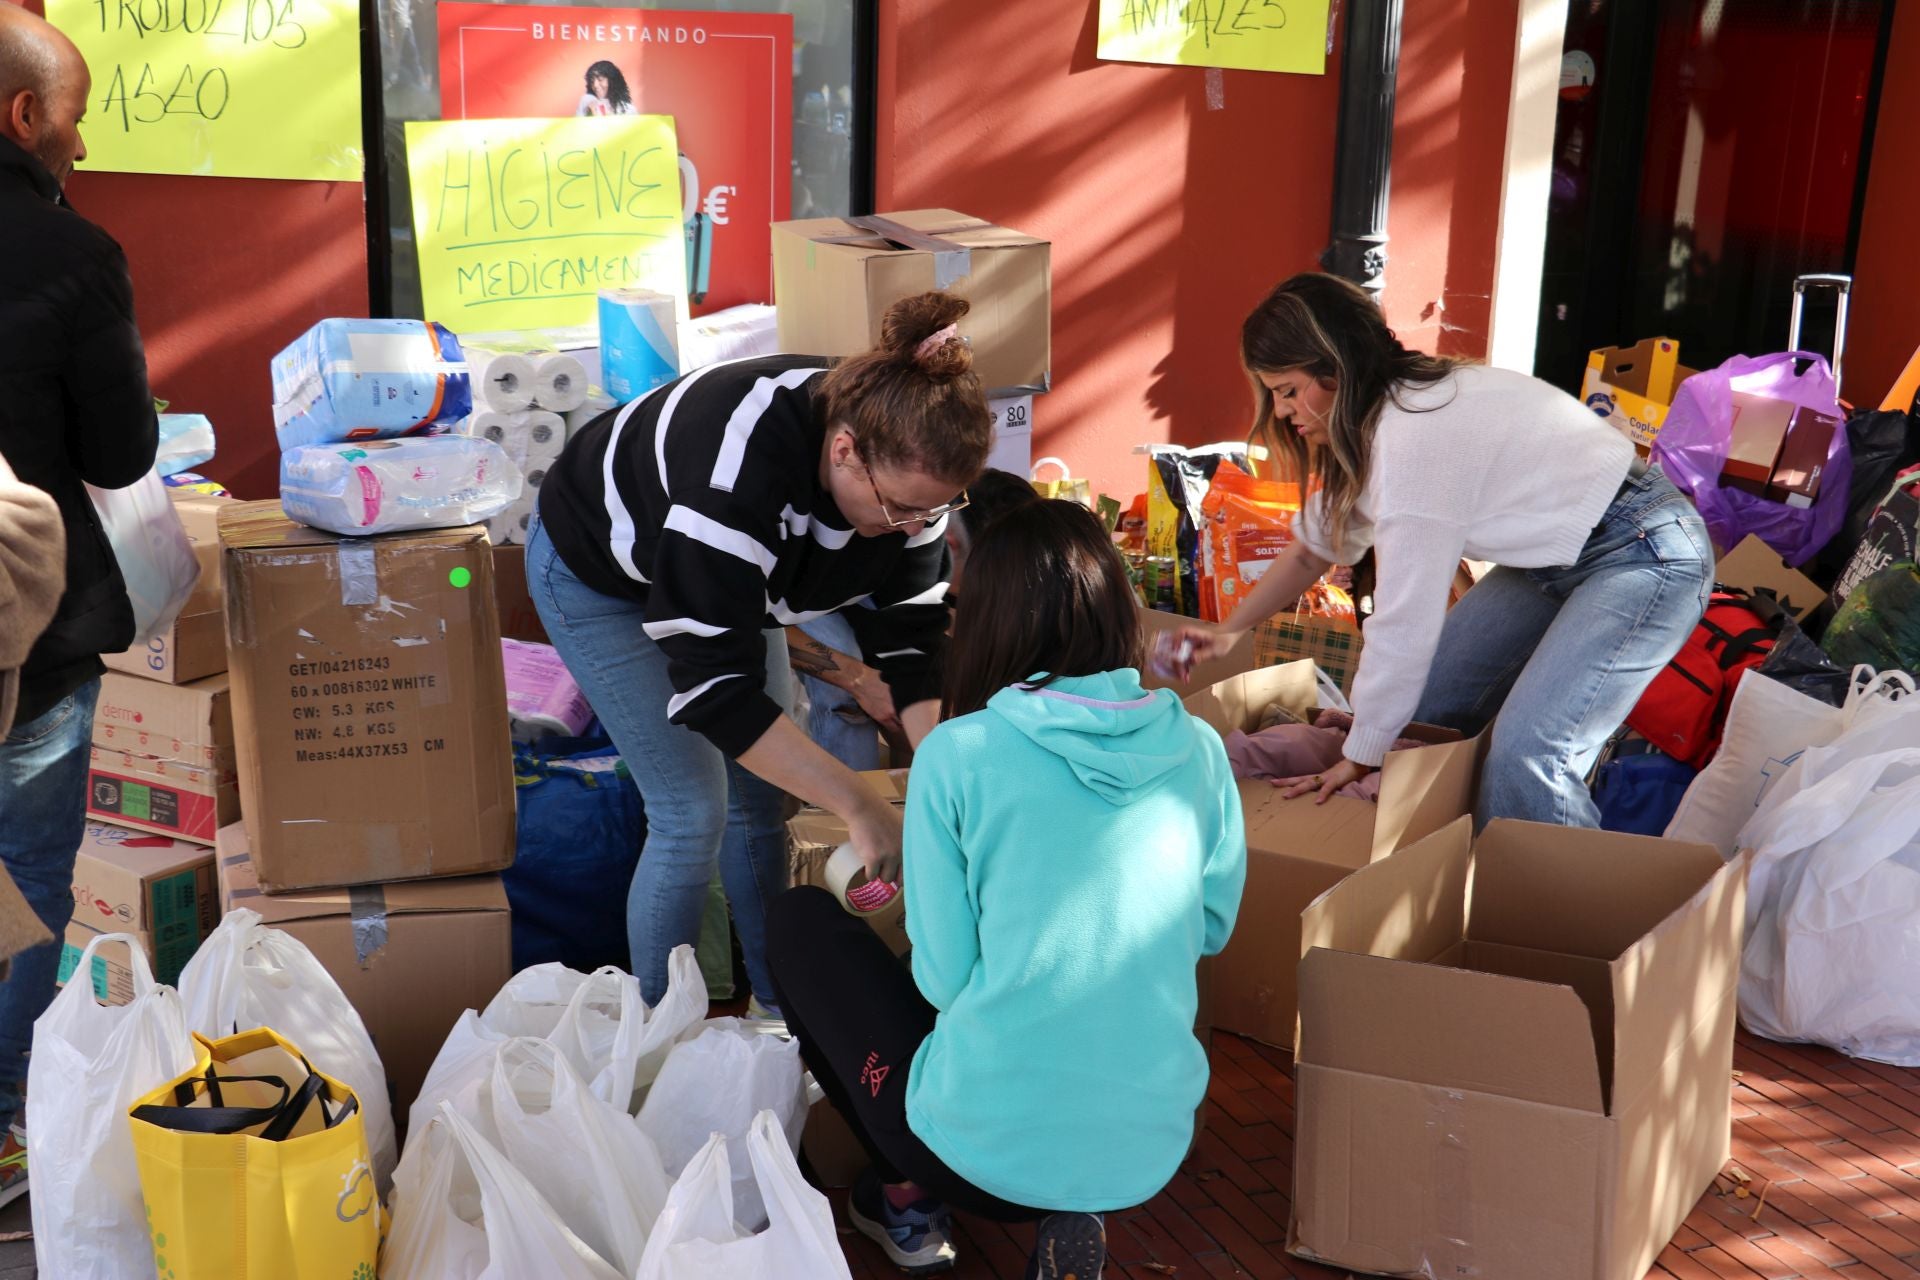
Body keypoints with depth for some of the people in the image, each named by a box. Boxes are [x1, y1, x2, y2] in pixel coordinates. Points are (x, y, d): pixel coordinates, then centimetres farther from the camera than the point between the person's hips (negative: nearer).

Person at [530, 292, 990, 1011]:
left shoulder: (903, 467, -24)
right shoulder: (738, 474, -45)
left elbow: (914, 633, -16)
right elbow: (715, 690, -43)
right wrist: (858, 805, -42)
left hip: (722, 571, 6)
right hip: (597, 572, -6)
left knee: (764, 797, 6)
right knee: (695, 812, -10)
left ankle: (779, 1005, 23)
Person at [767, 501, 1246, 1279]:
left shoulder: (958, 753, -12)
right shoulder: (1198, 749, -1)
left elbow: (943, 978, -8)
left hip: (982, 1149, -4)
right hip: (1149, 1153, 4)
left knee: (800, 922, 17)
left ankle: (908, 1200, 17)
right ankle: (1068, 1216, 14)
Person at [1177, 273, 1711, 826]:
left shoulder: (1416, 439, -28)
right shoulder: (1379, 412, 1)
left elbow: (1404, 624, -24)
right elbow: (1316, 546, 16)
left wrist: (1360, 759, -15)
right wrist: (1231, 630, 15)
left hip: (1647, 553, -10)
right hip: (1557, 554, 10)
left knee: (1526, 756, -23)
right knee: (1428, 700, 5)